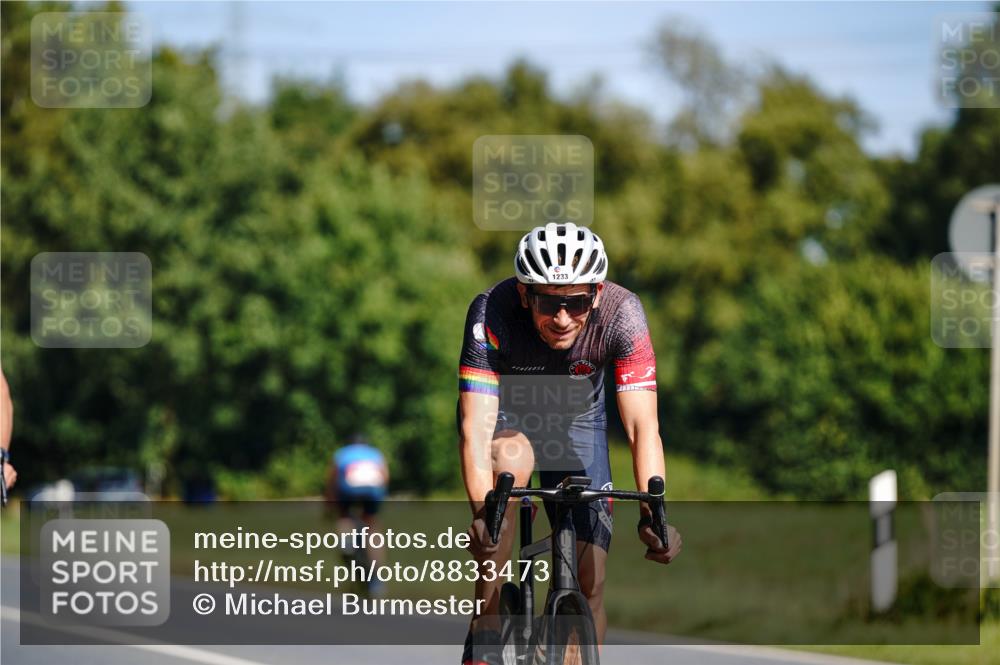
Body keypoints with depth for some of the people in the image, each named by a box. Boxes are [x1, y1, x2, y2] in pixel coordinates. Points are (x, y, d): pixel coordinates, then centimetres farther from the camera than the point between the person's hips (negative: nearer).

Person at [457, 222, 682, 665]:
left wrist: (653, 511, -49)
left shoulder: (621, 313, -32)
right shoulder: (492, 314, -35)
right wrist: (481, 509, -55)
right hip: (507, 415, -2)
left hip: (576, 423, 2)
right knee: (509, 468, -36)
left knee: (589, 586, -9)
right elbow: (475, 424, -40)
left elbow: (642, 425, -35)